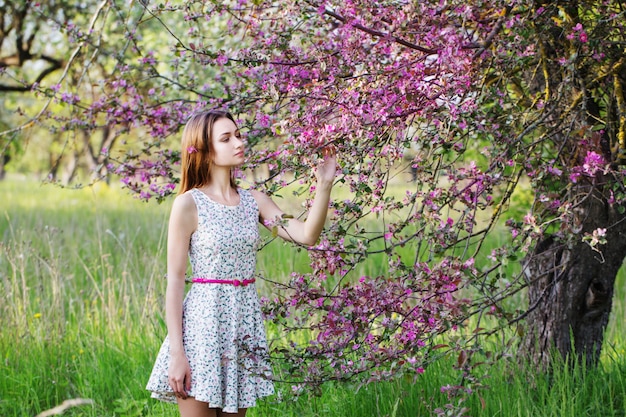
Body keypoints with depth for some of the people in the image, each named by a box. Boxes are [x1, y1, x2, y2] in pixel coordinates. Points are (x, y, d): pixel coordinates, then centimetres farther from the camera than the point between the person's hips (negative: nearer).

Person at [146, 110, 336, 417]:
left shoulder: (254, 201, 8)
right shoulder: (188, 204, -7)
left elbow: (306, 235, -3)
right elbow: (175, 280, -8)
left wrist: (323, 186, -14)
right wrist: (176, 352, -13)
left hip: (244, 322, 5)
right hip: (203, 322, -5)